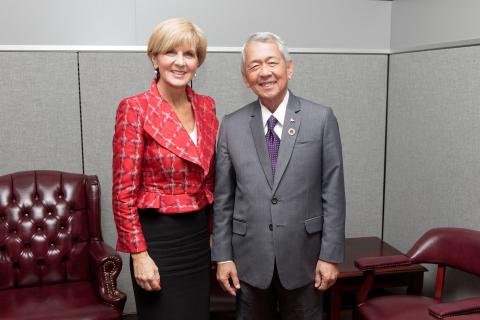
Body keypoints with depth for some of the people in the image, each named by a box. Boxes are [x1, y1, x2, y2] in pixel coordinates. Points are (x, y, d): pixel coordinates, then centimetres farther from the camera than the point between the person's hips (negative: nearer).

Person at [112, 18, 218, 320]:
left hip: (199, 234, 6)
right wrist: (139, 254, -14)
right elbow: (124, 191, -13)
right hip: (158, 236, -5)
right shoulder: (135, 108, -13)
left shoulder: (206, 106, 4)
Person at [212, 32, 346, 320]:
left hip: (303, 256, -1)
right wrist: (222, 256, 0)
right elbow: (223, 198, 3)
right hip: (249, 258, 2)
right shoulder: (231, 126, 1)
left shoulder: (321, 119, -4)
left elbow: (333, 192, -5)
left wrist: (331, 255, -7)